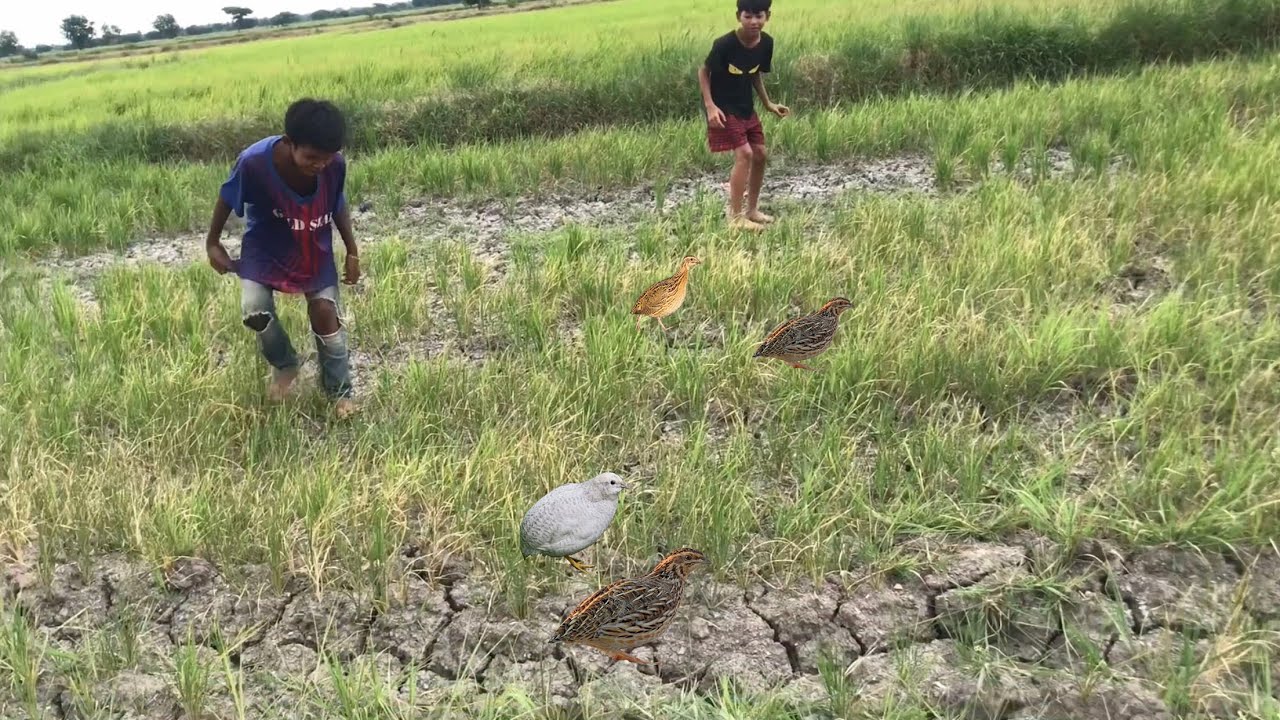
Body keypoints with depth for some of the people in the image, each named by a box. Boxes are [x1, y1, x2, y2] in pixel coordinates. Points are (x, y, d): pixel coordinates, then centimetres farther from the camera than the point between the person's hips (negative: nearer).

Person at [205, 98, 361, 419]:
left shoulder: (335, 165, -24)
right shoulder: (254, 161, -32)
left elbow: (339, 207, -3)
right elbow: (227, 200, -11)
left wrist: (352, 252, 3)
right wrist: (213, 243, 0)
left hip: (315, 250, 1)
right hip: (265, 248, -1)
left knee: (326, 313, -7)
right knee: (254, 311, -19)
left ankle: (340, 391, 14)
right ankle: (284, 365, 14)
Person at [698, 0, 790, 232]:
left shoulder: (766, 43, -7)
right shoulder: (725, 44, -24)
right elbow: (703, 72, -12)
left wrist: (768, 103, 9)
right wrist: (710, 105, -21)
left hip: (746, 107, 7)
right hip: (724, 108, -7)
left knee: (760, 155, 8)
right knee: (744, 154, -16)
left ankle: (752, 210, 24)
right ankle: (736, 217, -8)